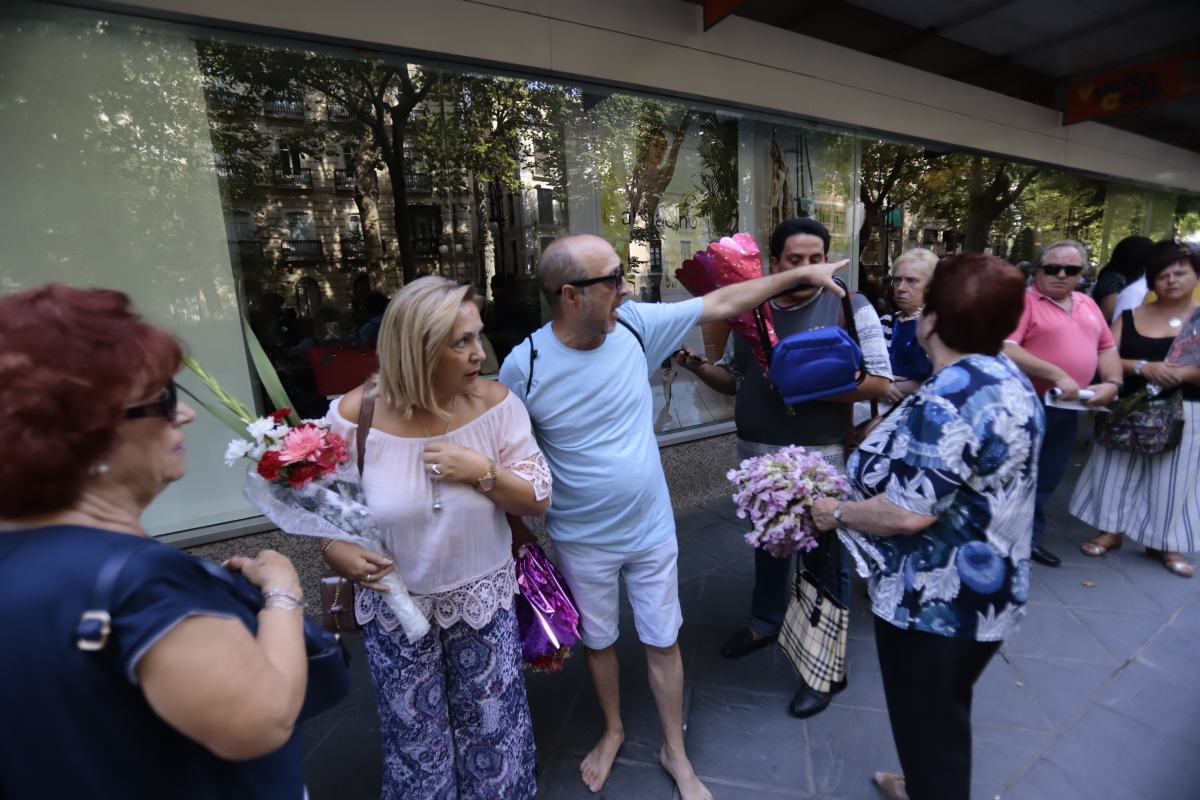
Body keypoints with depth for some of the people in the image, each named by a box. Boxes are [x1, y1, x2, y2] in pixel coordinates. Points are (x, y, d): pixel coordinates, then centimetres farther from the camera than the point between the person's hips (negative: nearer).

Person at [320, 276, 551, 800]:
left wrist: (483, 471, -27)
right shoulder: (354, 416, -18)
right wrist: (333, 548, -20)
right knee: (415, 741, 22)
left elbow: (538, 499, -11)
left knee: (493, 731, 21)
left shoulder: (495, 403, -16)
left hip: (483, 602, 1)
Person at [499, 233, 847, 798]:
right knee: (597, 641, 23)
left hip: (652, 530, 2)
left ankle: (675, 751, 45)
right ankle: (613, 731, 53)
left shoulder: (636, 324, -13)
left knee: (663, 642, 19)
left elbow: (720, 304, -3)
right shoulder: (523, 366, -20)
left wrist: (802, 274, 1)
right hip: (581, 542, -1)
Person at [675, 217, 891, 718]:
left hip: (820, 461, -4)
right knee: (767, 545, 22)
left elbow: (879, 382, -9)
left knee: (824, 560, 8)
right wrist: (697, 366, -7)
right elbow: (733, 379, 12)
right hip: (756, 456, 5)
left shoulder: (851, 307, -7)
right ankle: (765, 623, 47)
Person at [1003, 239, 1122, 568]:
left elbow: (1107, 348, 17)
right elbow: (1005, 350, -23)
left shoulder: (1087, 305, 13)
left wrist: (1112, 383, 0)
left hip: (1067, 410, 8)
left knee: (1046, 481, 17)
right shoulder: (1023, 301, -11)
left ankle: (1029, 537, 30)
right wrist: (1057, 375, -23)